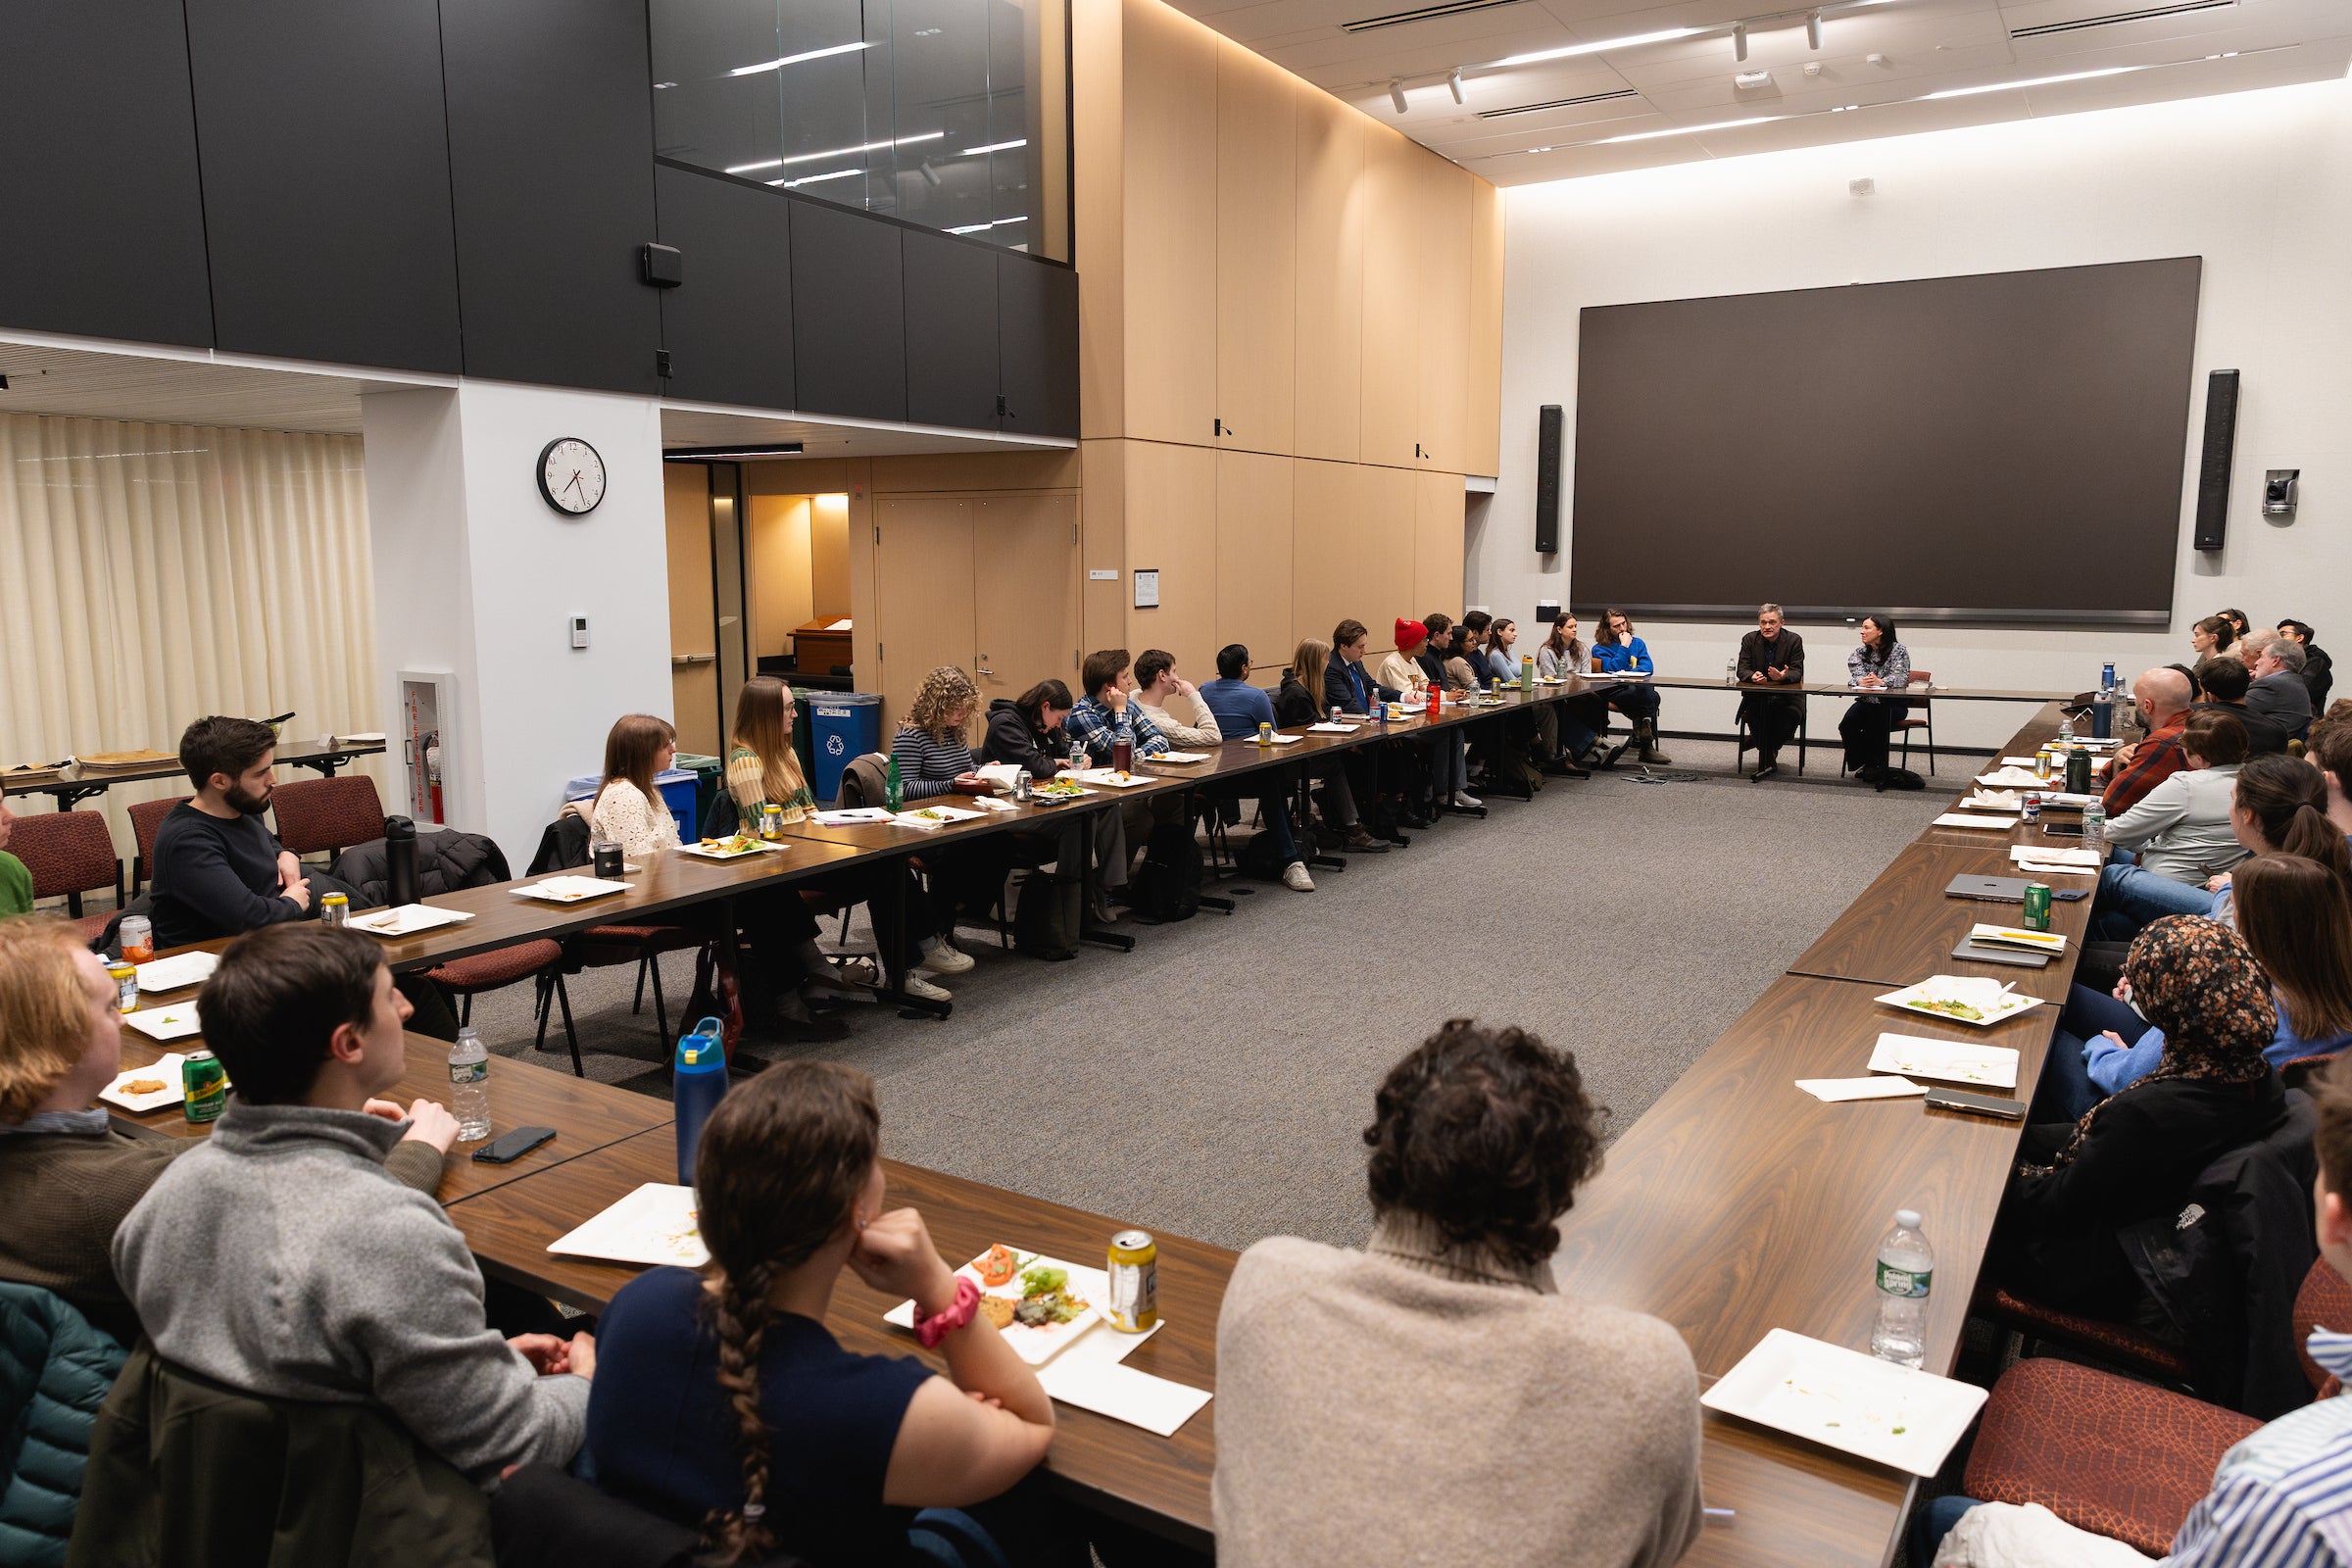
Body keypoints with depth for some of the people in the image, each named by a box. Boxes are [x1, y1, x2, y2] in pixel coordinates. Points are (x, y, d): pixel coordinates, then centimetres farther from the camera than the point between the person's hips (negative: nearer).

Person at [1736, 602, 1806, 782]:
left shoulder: (1794, 640, -1)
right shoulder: (1749, 639, 3)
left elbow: (1797, 672, -7)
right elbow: (1742, 669, -3)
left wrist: (1783, 676, -31)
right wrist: (1752, 676, -28)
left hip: (1786, 695, -1)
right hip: (1757, 694, 1)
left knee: (1793, 714, -31)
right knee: (1751, 712, -31)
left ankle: (1767, 756, -10)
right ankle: (1769, 760, -12)